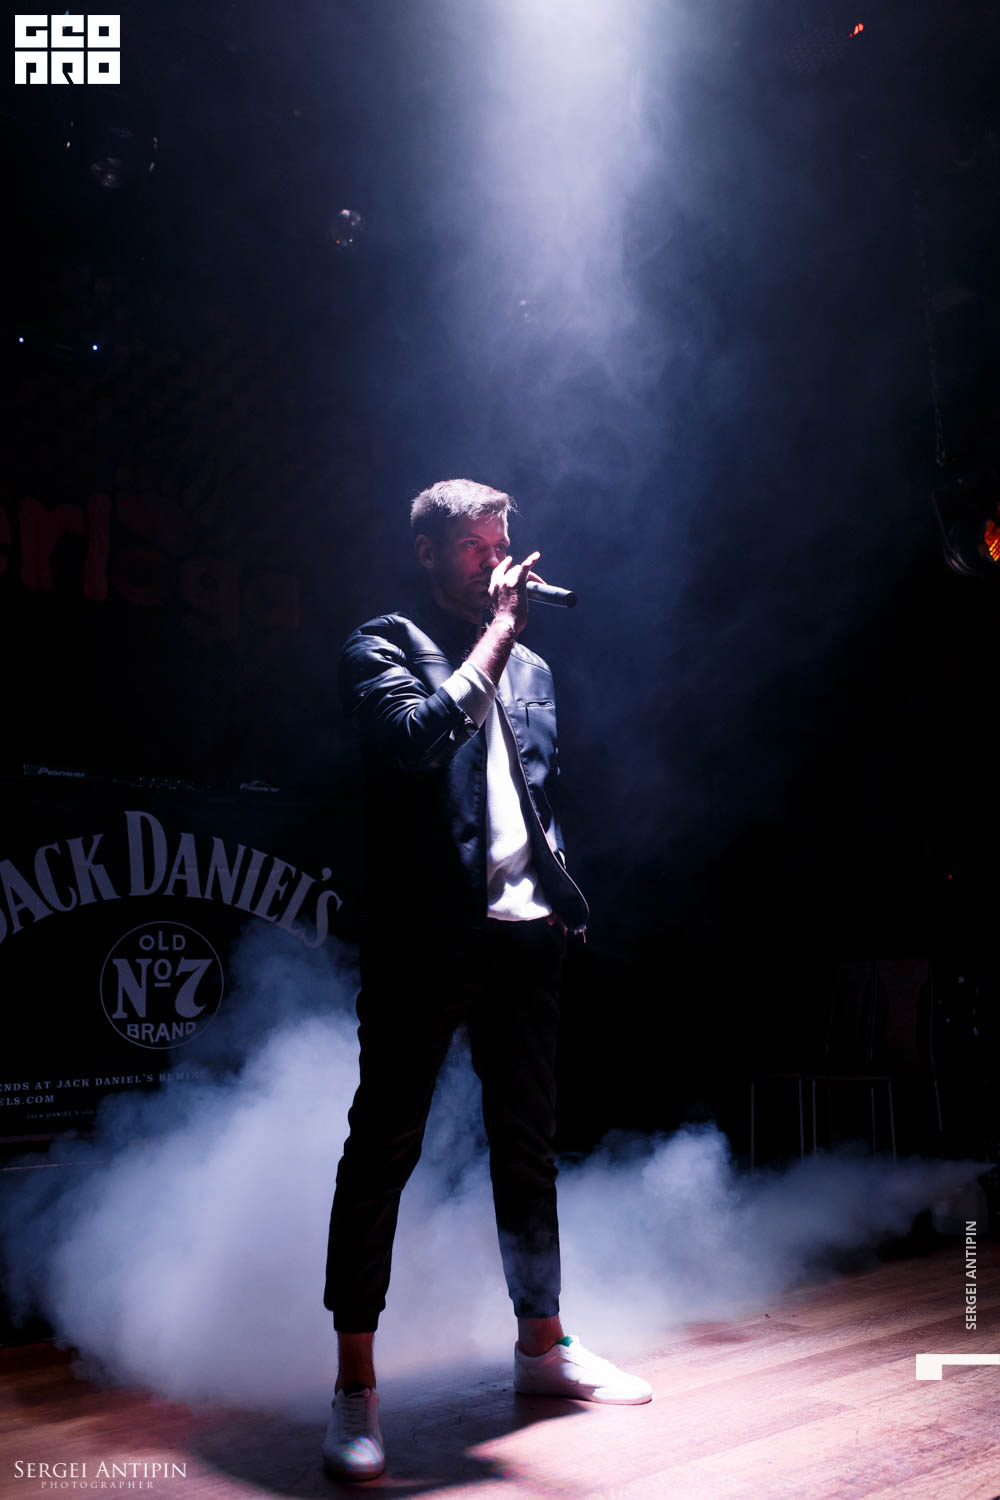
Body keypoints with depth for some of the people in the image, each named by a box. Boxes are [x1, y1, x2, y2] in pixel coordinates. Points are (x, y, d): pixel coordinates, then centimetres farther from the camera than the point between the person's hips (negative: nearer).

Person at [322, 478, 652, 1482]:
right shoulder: (384, 646, 2)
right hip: (425, 936, -6)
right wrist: (495, 632, -12)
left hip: (524, 935, 6)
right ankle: (354, 1383, 6)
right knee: (383, 1145, -3)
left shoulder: (530, 669, 20)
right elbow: (418, 737, -19)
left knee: (528, 1144, 15)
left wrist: (558, 889, 13)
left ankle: (542, 1343, 29)